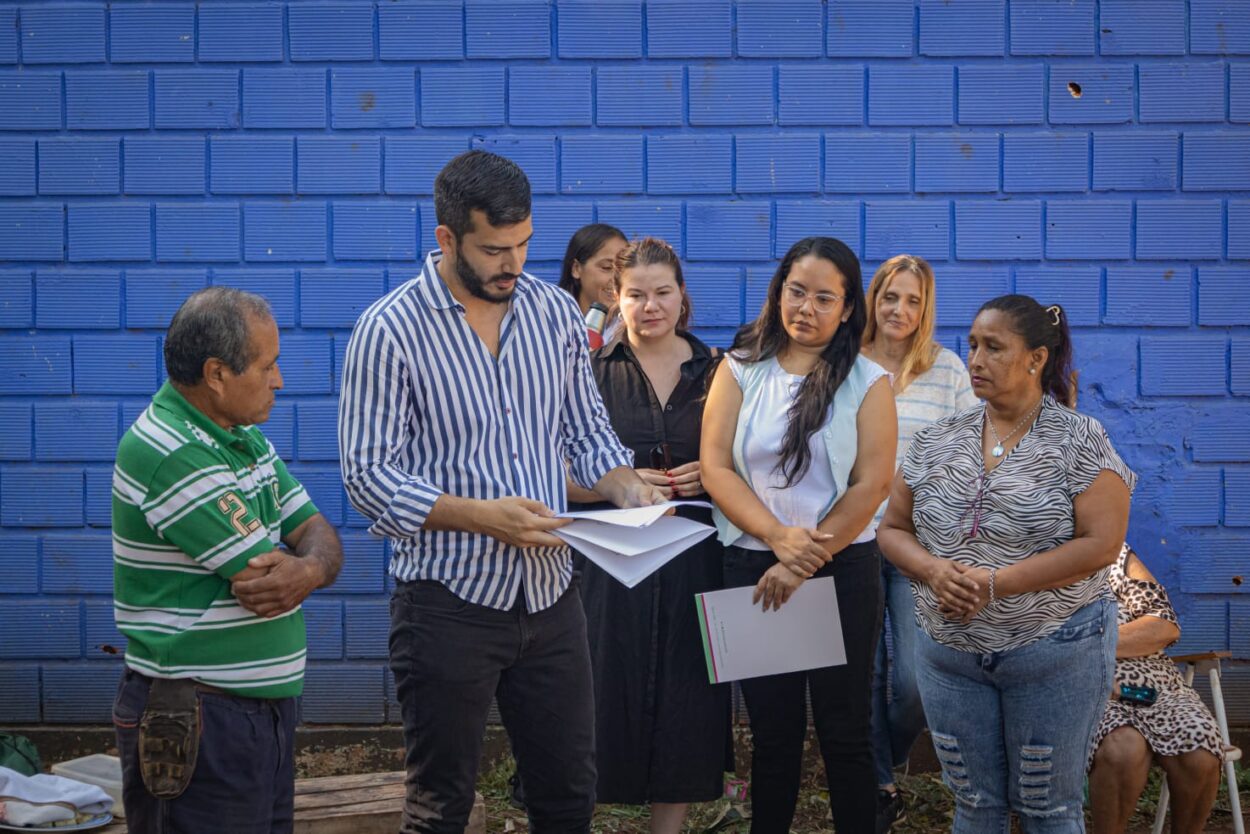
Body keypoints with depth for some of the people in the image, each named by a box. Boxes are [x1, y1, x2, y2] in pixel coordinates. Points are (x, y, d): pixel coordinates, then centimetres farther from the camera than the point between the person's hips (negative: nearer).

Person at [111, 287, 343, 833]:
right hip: (195, 723, -9)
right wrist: (294, 568, 0)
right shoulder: (170, 455, -20)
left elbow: (318, 536, 8)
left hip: (266, 705, 9)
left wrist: (309, 569, -15)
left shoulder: (245, 438, 12)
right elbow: (261, 577, -21)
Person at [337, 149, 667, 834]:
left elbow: (587, 430, 14)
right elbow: (369, 474, -13)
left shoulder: (553, 310, 5)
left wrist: (629, 489, -7)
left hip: (550, 595, 5)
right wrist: (480, 515, -24)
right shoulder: (390, 330, -11)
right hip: (449, 601, -4)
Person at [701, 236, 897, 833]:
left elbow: (871, 484, -6)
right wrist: (779, 537, -17)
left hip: (843, 570, -1)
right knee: (772, 731, 9)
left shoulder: (867, 382, 0)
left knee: (844, 731, 4)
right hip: (752, 568, 1)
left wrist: (805, 563, -13)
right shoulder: (740, 370, 4)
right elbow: (715, 468, -4)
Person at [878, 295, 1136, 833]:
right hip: (950, 652, 4)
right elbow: (893, 530, 9)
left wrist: (996, 583, -20)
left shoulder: (1080, 441, -7)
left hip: (1056, 654, -4)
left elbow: (1100, 544, -16)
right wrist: (934, 571, -14)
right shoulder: (938, 442, 6)